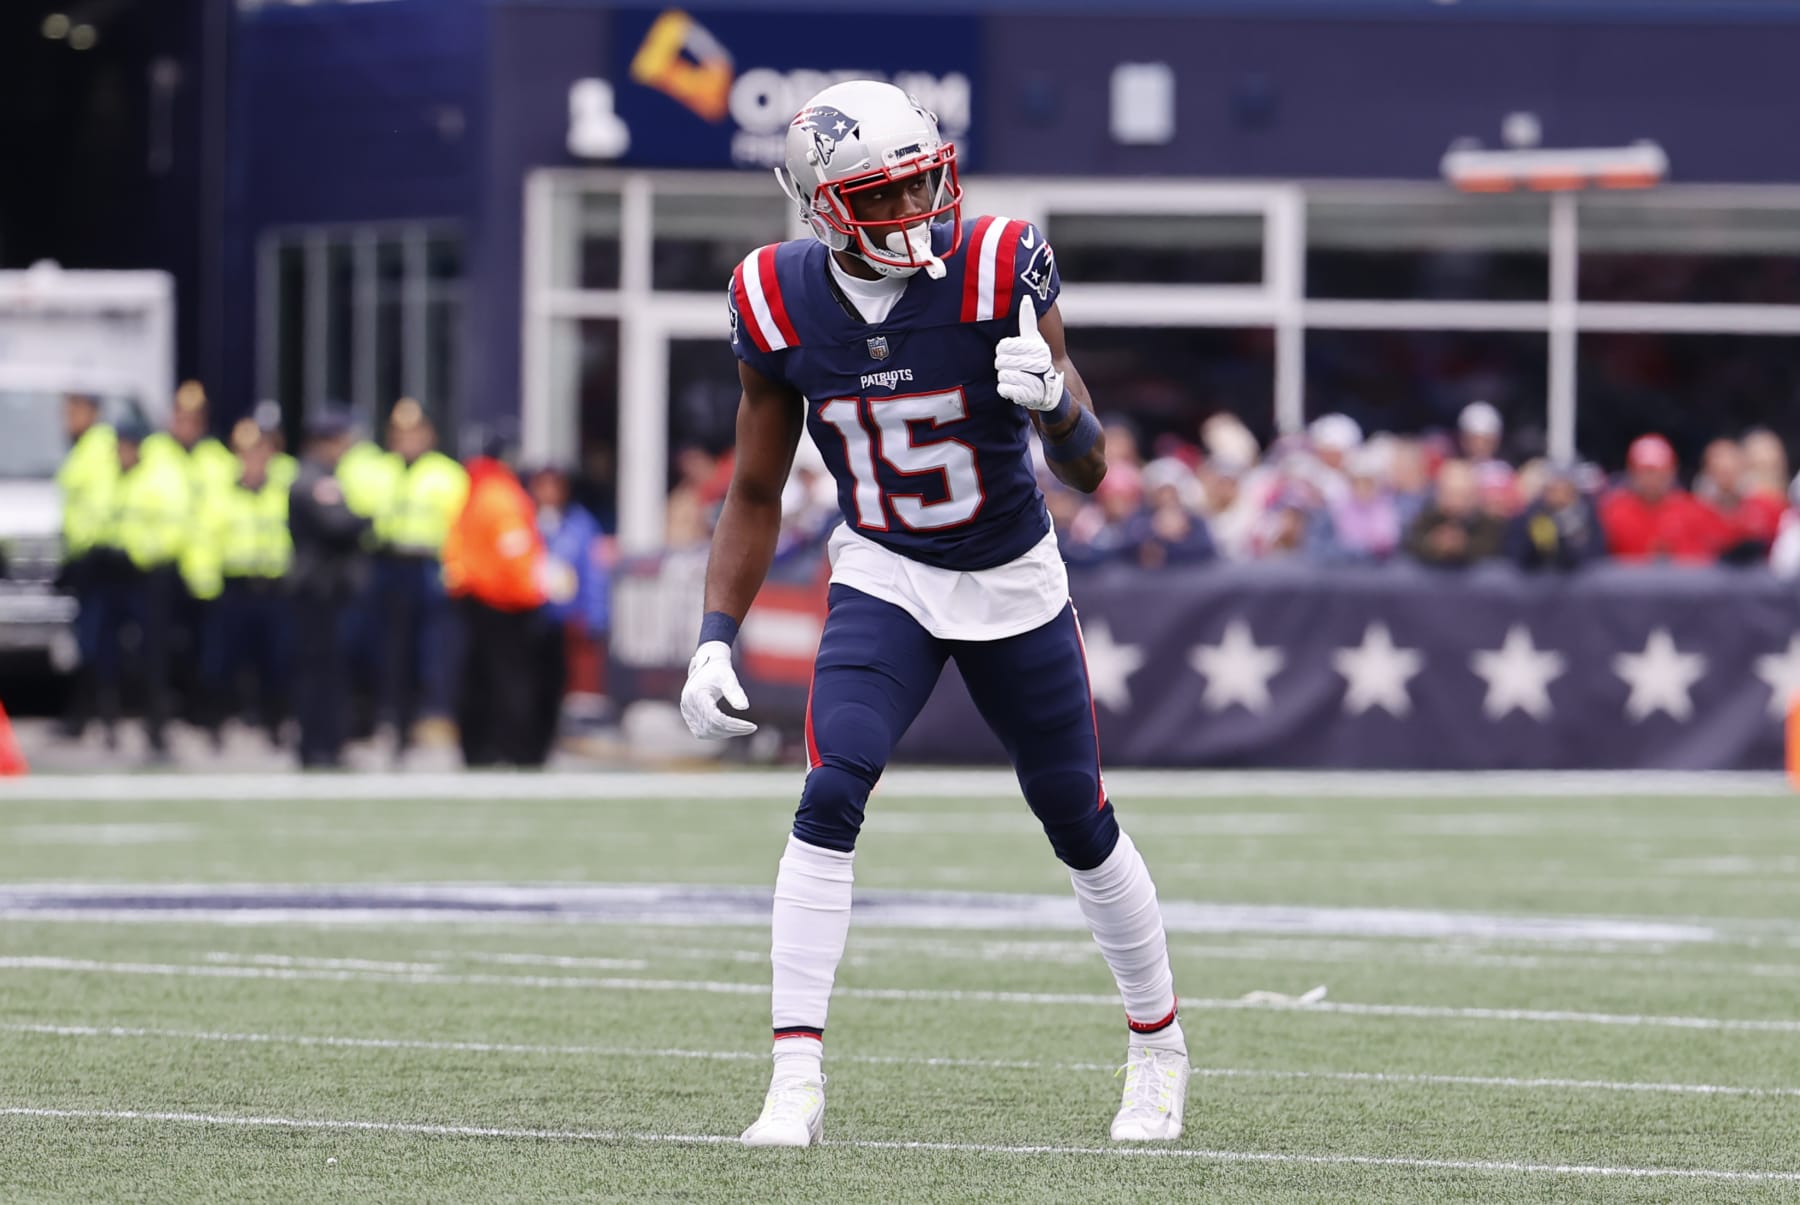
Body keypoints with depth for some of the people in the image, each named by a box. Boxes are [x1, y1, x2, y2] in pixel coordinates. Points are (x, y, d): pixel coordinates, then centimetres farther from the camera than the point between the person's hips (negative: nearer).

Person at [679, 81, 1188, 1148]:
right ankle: (798, 1078, -19)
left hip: (1015, 580, 0)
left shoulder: (998, 271, -21)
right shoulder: (782, 305, -14)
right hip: (885, 580, 1)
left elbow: (1089, 471, -18)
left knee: (1081, 824, 10)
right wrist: (715, 641, -10)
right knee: (831, 797, -21)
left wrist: (1053, 397, -40)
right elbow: (756, 495, -1)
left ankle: (1160, 1049, 34)